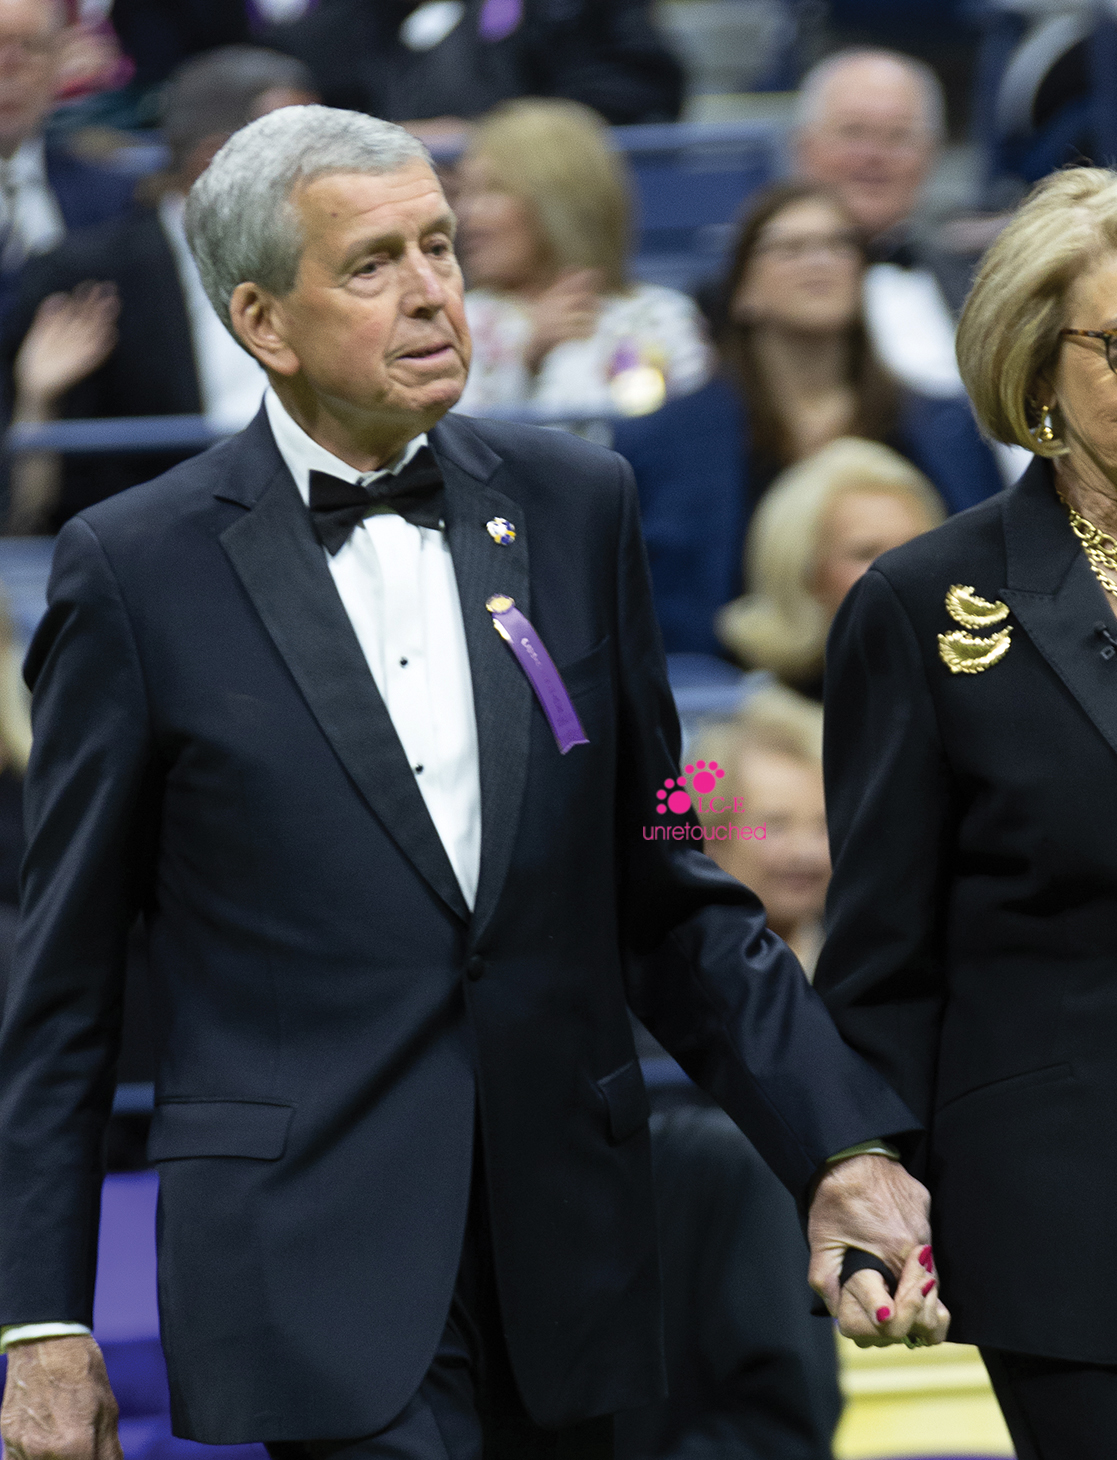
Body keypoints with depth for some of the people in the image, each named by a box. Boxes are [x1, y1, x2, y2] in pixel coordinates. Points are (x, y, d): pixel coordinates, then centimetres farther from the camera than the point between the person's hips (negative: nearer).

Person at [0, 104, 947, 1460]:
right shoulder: (138, 569, -2)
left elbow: (662, 892, 13)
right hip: (314, 1279, -4)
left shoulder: (575, 504, 8)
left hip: (564, 1252, 4)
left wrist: (843, 1146, 2)